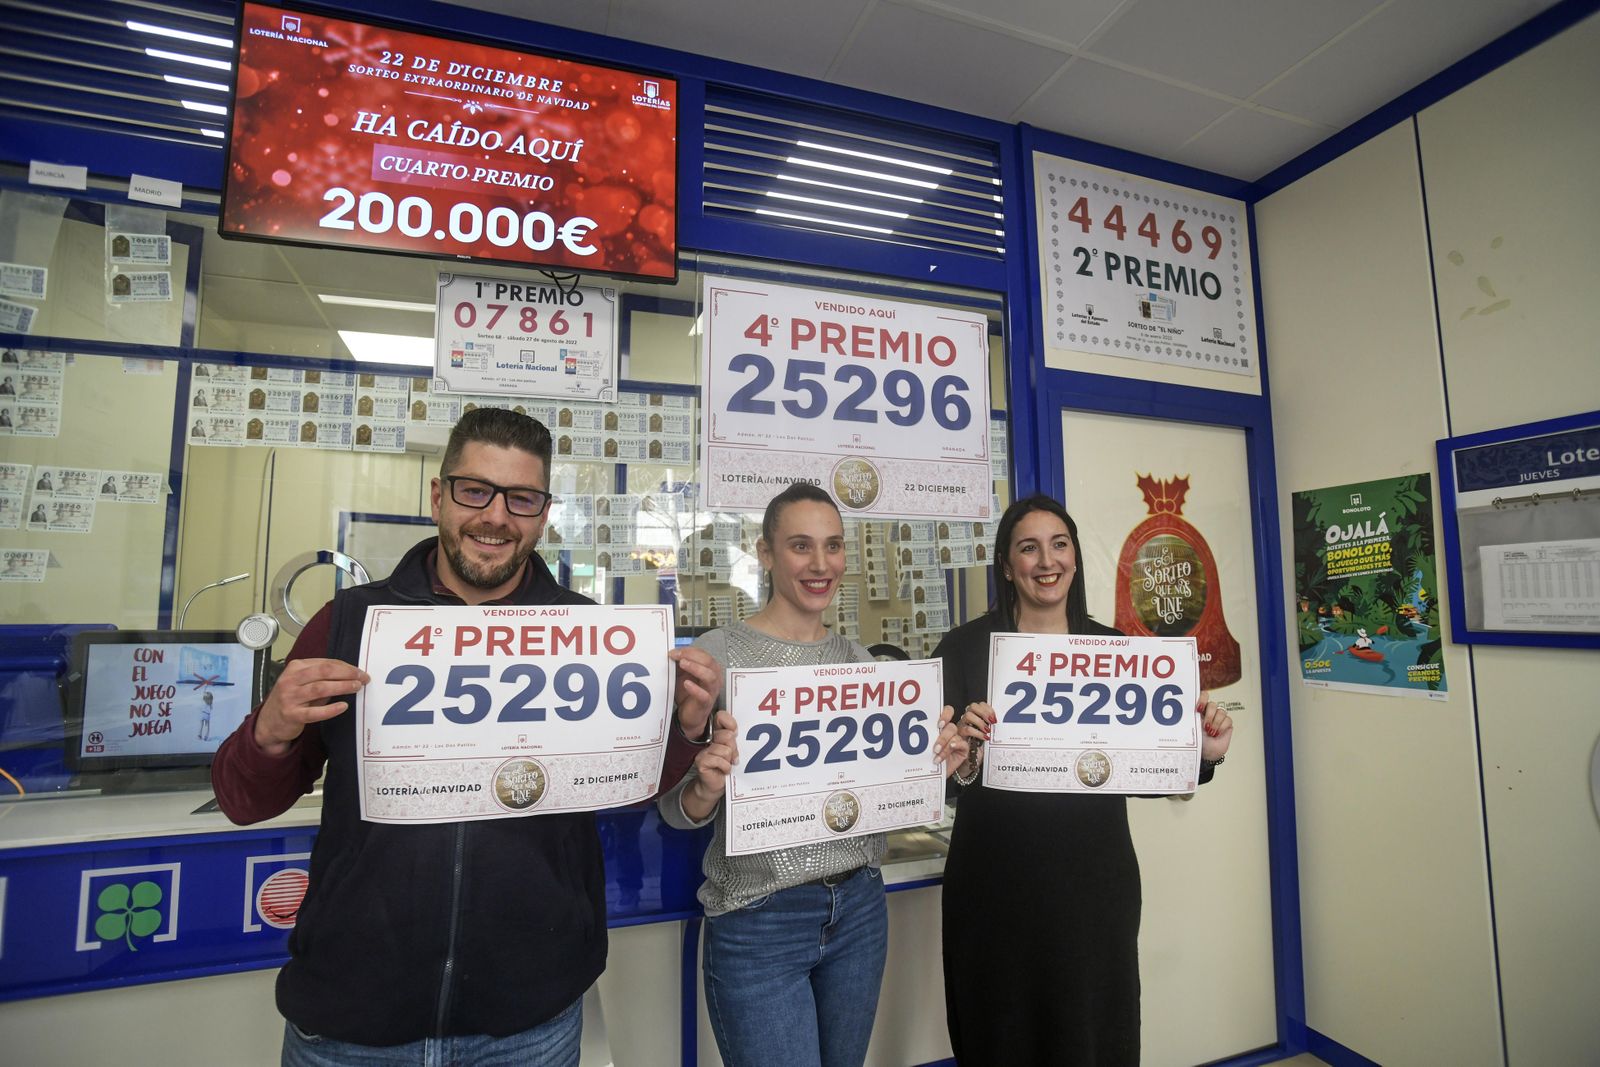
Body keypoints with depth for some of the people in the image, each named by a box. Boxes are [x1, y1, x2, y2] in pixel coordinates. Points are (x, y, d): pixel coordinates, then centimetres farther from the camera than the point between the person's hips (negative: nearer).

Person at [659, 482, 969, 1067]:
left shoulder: (858, 657, 2)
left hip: (860, 908, 5)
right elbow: (677, 810, -9)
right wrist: (706, 785, -30)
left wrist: (936, 765, -9)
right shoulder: (718, 652, -13)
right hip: (759, 921, -5)